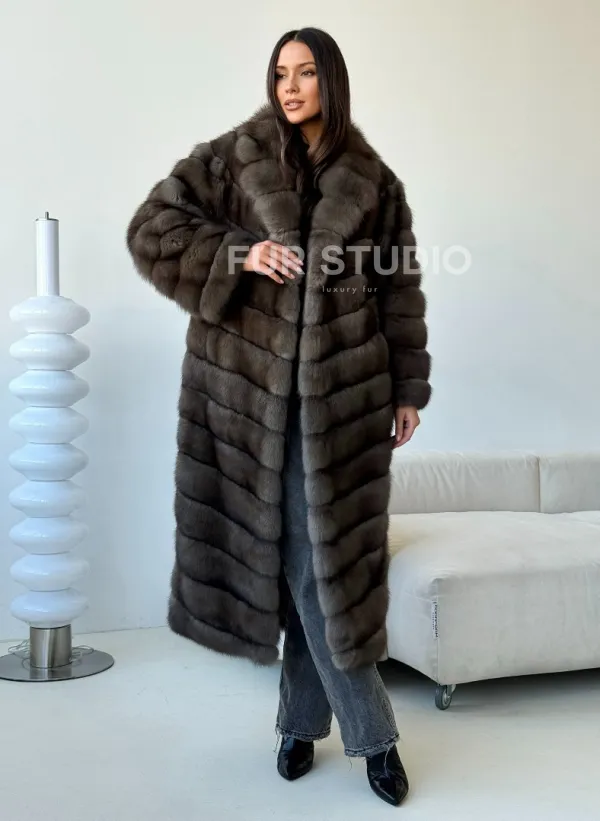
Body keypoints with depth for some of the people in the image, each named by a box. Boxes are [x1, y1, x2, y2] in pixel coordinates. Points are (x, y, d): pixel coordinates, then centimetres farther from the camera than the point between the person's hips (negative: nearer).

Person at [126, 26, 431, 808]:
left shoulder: (373, 181, 8)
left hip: (343, 391, 1)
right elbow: (151, 227, 0)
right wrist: (238, 254, -13)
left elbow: (400, 288, 10)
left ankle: (304, 719, 18)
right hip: (252, 386, 0)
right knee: (292, 555, 1)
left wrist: (410, 388, 6)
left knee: (327, 555, 1)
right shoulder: (231, 158, 5)